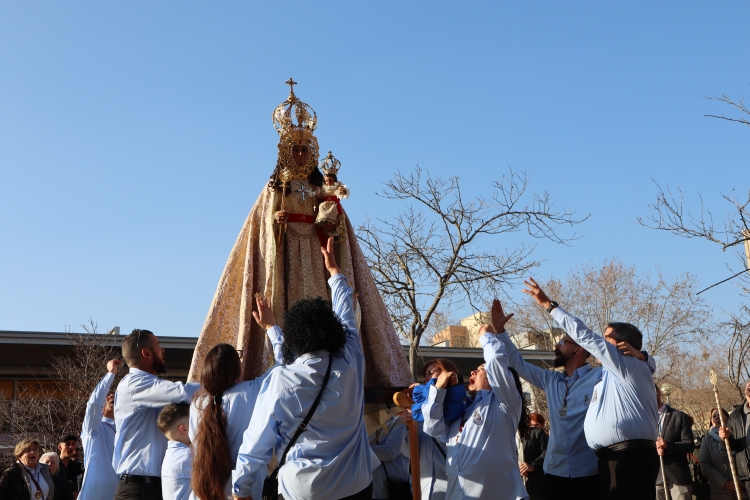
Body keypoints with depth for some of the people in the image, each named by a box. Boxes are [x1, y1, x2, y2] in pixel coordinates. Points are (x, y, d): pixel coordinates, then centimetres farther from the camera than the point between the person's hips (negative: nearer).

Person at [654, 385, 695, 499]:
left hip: (678, 476, -2)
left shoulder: (679, 416, 7)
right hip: (655, 477, 2)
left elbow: (689, 445, -1)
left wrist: (668, 445, -17)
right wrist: (653, 449, -14)